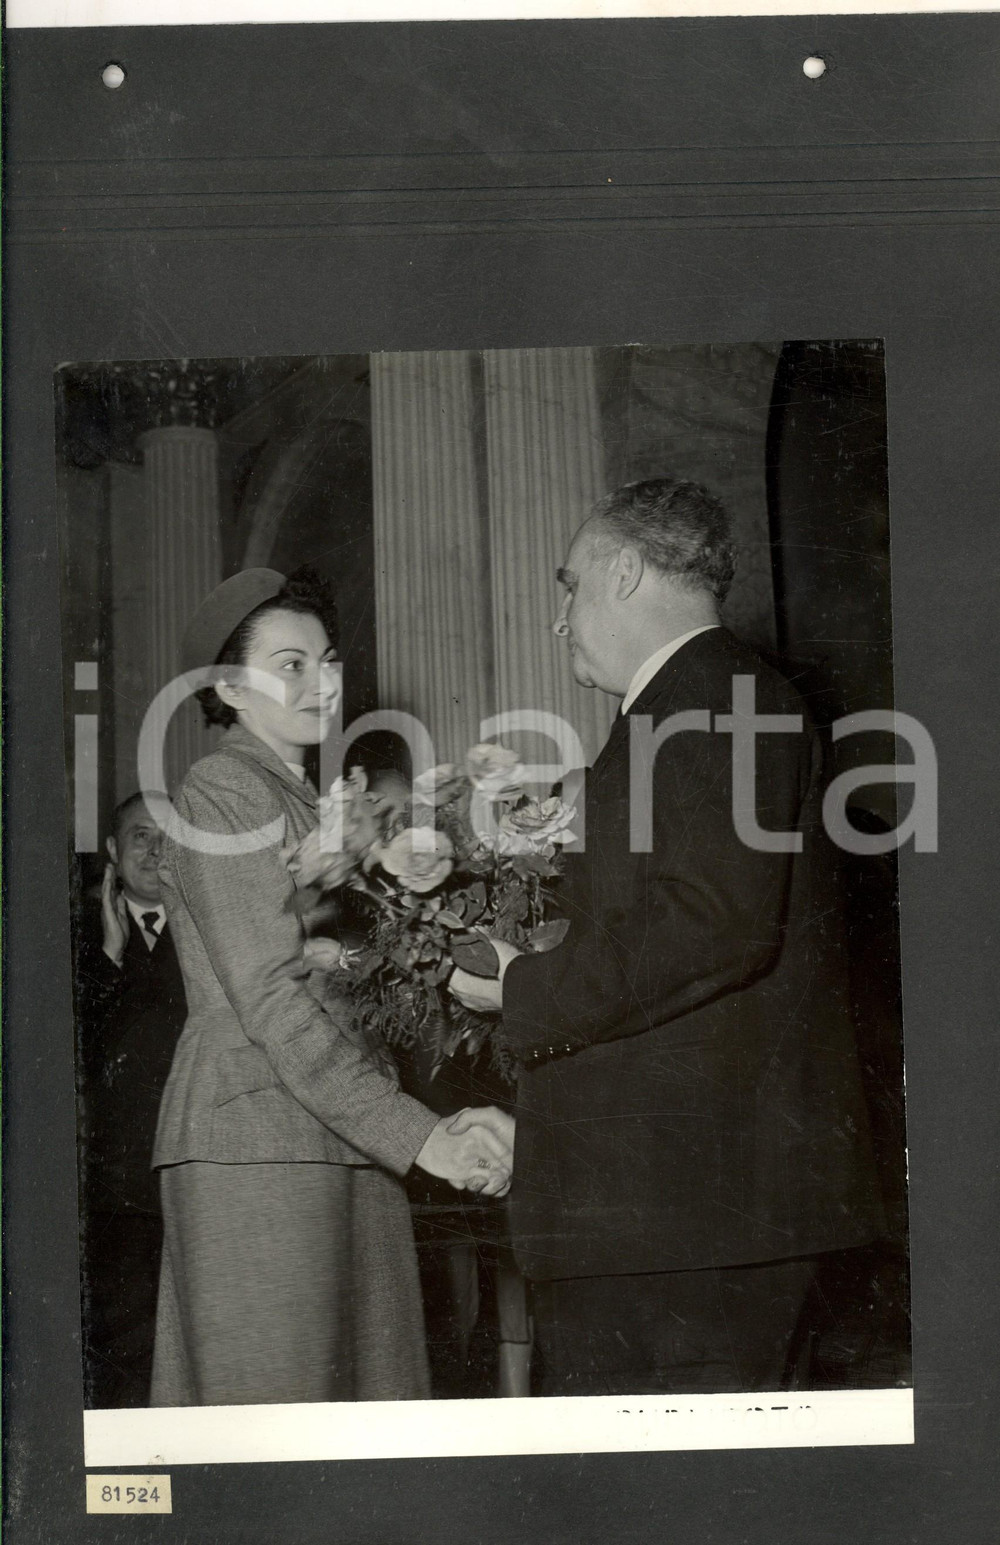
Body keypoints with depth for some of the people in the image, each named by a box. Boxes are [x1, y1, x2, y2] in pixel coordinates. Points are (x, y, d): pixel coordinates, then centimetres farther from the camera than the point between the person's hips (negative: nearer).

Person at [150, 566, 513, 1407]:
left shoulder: (307, 801, 23)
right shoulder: (222, 793, -5)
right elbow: (272, 1000, -14)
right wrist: (421, 1135, -17)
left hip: (345, 1144, 8)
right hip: (257, 1139, -8)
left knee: (366, 1394, 5)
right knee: (277, 1412, -5)